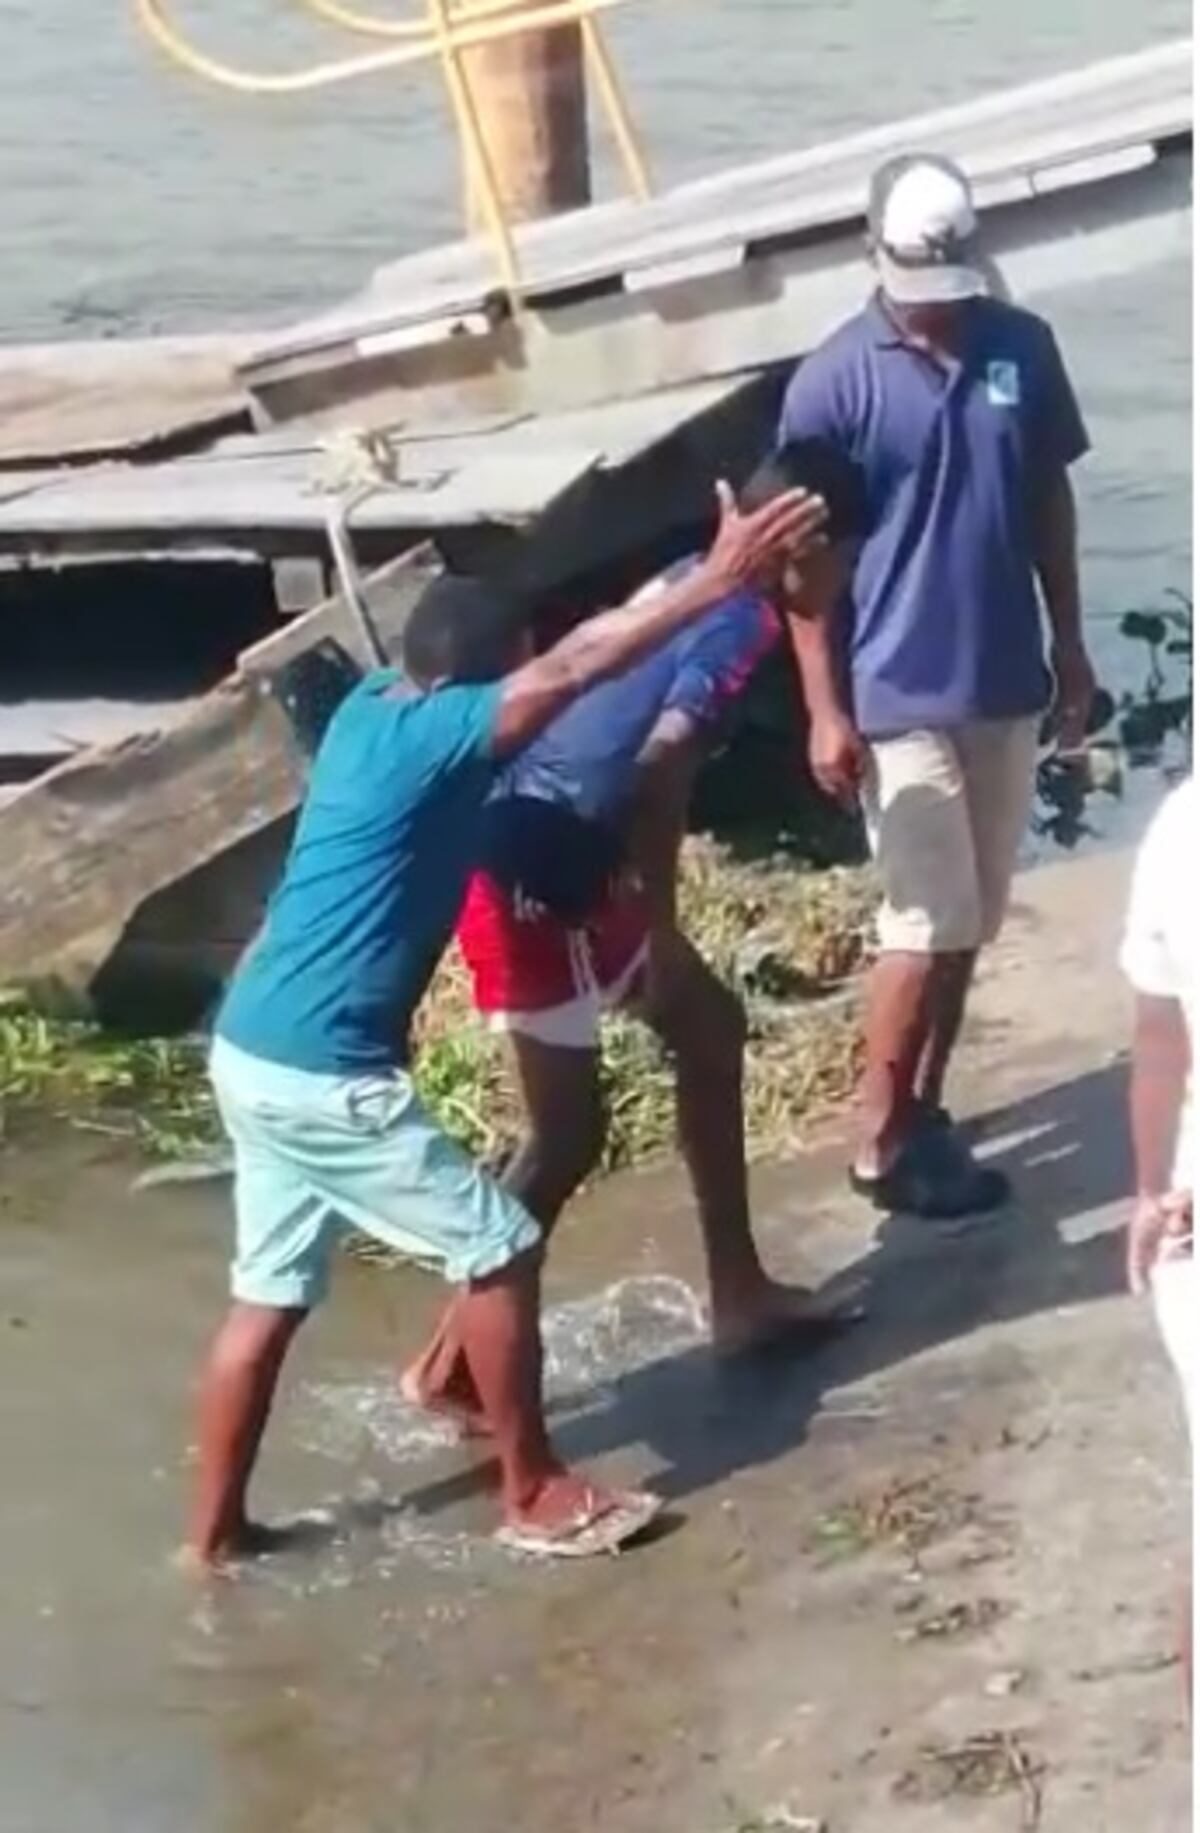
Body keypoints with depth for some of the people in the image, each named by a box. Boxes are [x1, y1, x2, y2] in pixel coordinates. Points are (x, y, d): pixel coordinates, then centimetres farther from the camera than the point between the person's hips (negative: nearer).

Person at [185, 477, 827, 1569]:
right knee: (499, 1248, 1)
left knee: (270, 1295, 17)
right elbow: (572, 673, -24)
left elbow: (550, 661, 18)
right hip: (326, 1075, -10)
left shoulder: (373, 709, 9)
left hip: (255, 1053, 10)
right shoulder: (428, 734, -17)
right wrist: (716, 583, -23)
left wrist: (687, 584, 14)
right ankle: (536, 1495, 12)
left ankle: (216, 1529, 26)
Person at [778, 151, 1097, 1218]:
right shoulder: (834, 383, -11)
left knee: (971, 921, 12)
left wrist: (1070, 646, 11)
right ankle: (882, 1144, 8)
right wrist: (826, 711, -12)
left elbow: (1050, 501, 11)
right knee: (930, 922, -5)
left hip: (1004, 686, 5)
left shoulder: (1024, 348, 1)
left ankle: (922, 1111, 25)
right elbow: (810, 557, -9)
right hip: (897, 698, -5)